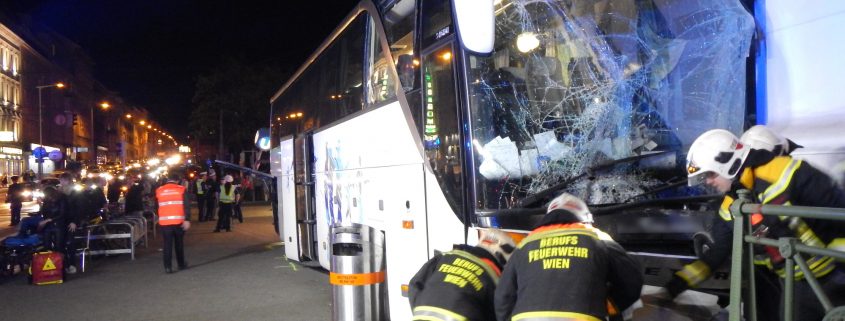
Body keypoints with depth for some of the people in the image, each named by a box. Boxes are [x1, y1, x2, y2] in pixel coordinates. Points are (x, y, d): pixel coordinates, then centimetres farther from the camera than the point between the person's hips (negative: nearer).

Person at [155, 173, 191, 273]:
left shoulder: (159, 190, 6)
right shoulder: (181, 189, 0)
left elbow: (156, 206, 13)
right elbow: (187, 206, -8)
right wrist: (187, 219, -10)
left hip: (165, 221, 1)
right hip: (179, 221, -1)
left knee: (167, 244, 4)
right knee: (179, 243, 13)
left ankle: (168, 267, -1)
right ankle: (181, 264, 22)